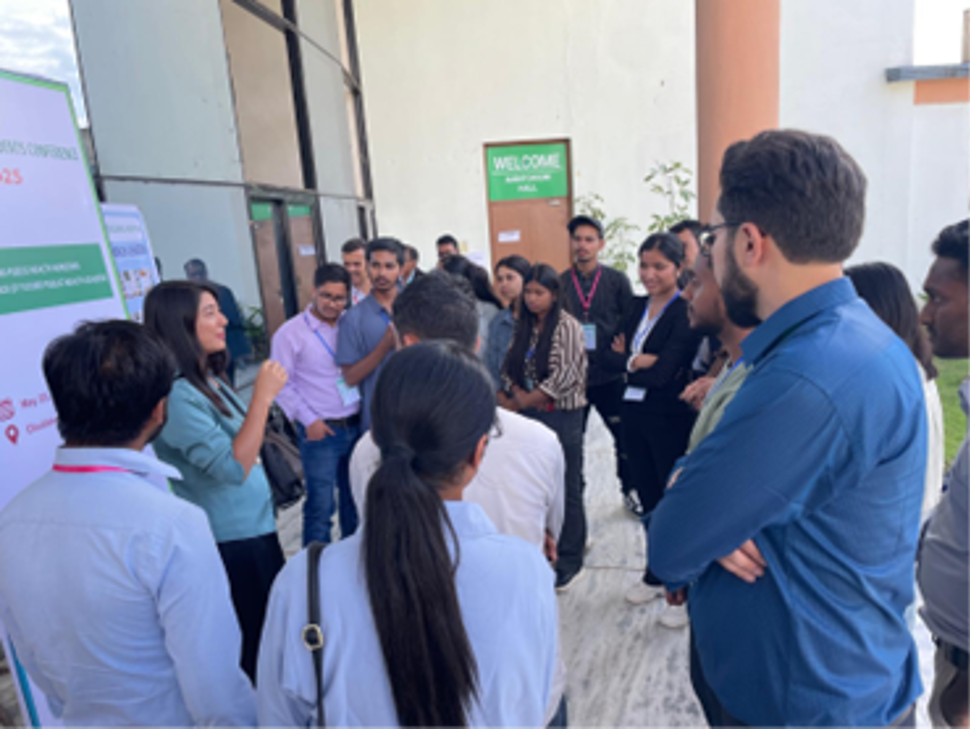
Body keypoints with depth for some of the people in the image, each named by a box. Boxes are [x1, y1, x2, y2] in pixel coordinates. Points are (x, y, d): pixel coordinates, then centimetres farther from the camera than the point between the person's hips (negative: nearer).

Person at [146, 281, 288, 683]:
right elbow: (233, 468, -27)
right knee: (253, 647, 8)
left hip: (258, 526, 9)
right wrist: (263, 396, -28)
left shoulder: (208, 379, 5)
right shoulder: (176, 395, -23)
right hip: (231, 542, -9)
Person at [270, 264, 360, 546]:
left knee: (353, 498, 18)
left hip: (355, 425, 5)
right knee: (321, 504, 1)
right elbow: (282, 384, -7)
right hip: (321, 431, -5)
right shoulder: (290, 333, -7)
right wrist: (308, 420, -11)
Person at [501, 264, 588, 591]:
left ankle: (570, 560, 18)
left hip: (562, 415, -6)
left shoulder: (567, 326, -9)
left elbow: (565, 376, -16)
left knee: (566, 490, 4)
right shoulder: (523, 327, 11)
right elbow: (510, 368, 9)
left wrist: (526, 401, -10)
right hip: (529, 415, 6)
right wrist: (515, 398, -8)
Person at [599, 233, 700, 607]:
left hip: (671, 419, -7)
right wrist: (637, 360, -14)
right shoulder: (638, 307, 9)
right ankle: (658, 574, 34)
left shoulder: (686, 312, -13)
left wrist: (629, 359, -8)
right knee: (649, 498, 17)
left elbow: (663, 373, -22)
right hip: (633, 414, 7)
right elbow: (608, 358, 2)